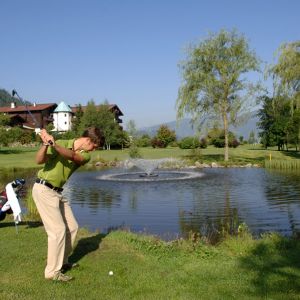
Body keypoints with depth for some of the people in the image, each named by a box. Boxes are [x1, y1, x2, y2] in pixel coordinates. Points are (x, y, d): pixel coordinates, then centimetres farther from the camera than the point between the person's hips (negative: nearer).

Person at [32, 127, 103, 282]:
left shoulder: (86, 155, 0)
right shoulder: (62, 143, -14)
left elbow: (72, 156, -23)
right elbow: (39, 160, -25)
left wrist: (53, 144, -37)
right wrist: (46, 144, -42)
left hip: (57, 192, 7)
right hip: (44, 189, -7)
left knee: (72, 227, 12)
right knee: (58, 230, -9)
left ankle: (62, 261, 29)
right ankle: (53, 271, 2)